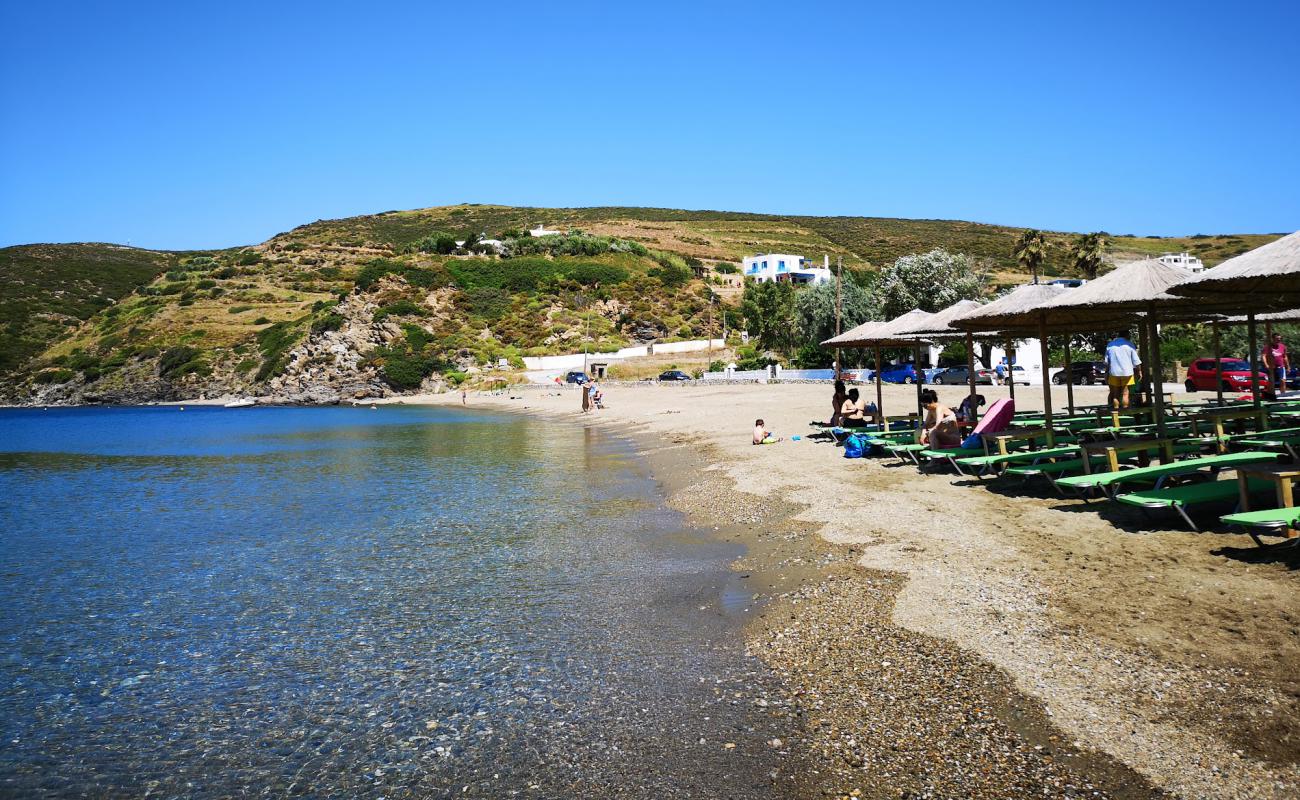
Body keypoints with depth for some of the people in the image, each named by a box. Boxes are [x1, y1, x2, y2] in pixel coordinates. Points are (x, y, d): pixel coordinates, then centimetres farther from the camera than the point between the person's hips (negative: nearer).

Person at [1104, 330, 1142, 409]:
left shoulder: (1110, 345, 6)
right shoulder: (1129, 344, -2)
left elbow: (1107, 362, 8)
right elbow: (1136, 361, -1)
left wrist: (1106, 374, 13)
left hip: (1114, 373, 2)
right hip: (1127, 372, -2)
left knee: (1115, 394, 7)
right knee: (1125, 393, 3)